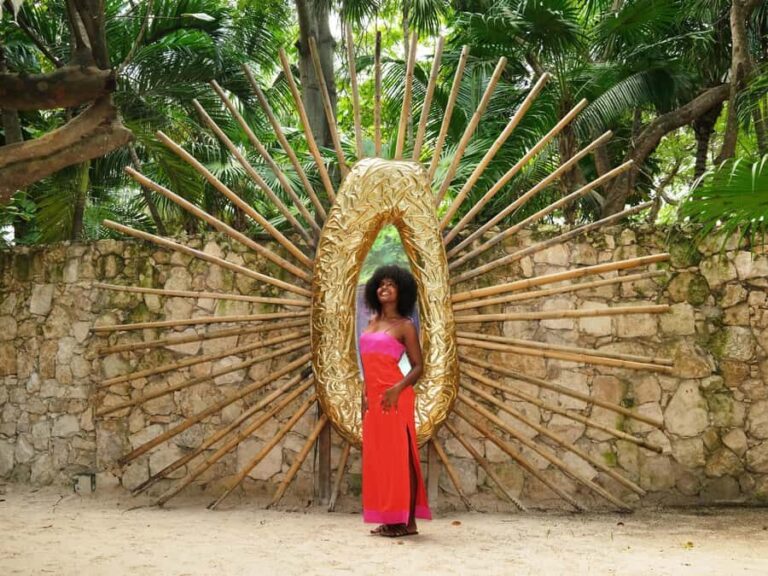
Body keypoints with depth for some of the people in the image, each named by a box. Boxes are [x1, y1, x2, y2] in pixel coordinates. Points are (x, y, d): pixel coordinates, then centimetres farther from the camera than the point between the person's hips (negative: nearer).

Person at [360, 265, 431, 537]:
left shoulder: (404, 326, -2)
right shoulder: (372, 322, 16)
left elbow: (418, 366, -5)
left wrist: (398, 388, -20)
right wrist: (364, 396, 16)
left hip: (394, 397, -7)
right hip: (373, 398, 7)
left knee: (399, 455, -5)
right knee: (378, 457, 8)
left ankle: (408, 521, -1)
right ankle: (390, 519, 14)